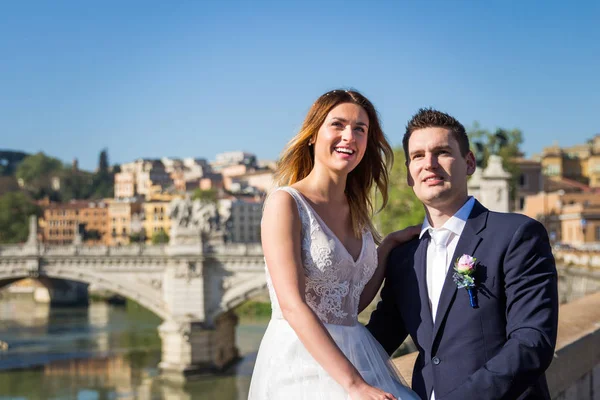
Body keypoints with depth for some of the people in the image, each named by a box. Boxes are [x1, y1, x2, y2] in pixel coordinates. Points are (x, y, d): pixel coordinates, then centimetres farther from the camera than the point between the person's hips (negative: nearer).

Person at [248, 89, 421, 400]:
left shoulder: (356, 211, 11)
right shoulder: (286, 203, -9)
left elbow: (353, 304, 13)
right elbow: (292, 306, -19)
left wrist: (388, 247, 7)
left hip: (356, 357, 6)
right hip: (301, 360, -6)